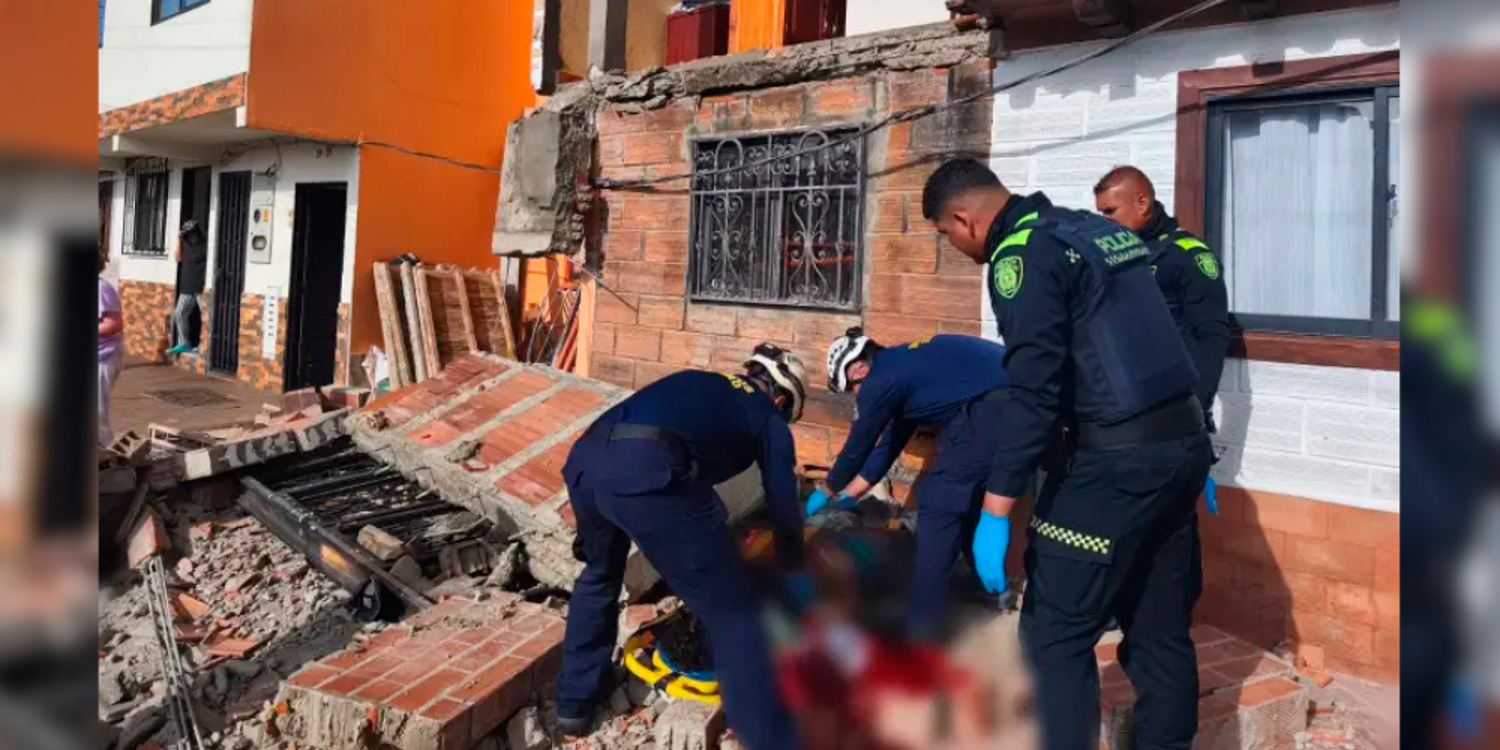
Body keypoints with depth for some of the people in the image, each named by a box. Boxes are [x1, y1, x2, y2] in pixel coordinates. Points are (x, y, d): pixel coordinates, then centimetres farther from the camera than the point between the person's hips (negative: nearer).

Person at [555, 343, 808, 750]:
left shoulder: (696, 381, 39)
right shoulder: (770, 420, 24)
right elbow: (784, 509, 26)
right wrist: (794, 576, 45)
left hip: (584, 460, 7)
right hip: (650, 474, -6)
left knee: (600, 573, 34)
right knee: (733, 613, 7)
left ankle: (575, 699, 45)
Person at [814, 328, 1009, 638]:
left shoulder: (881, 380, -3)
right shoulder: (904, 365, 24)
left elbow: (857, 447, 9)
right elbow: (888, 444, 30)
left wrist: (826, 492, 26)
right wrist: (846, 496, 36)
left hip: (989, 409, -10)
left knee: (939, 508, 0)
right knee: (967, 499, 25)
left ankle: (921, 636, 7)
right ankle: (988, 591, 42)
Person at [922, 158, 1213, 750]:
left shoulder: (1025, 255, -10)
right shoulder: (1103, 229, 17)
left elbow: (1031, 393, -20)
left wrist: (995, 512, -19)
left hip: (1118, 459, -9)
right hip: (1184, 441, 9)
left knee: (1055, 635, 1)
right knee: (1160, 631, 17)